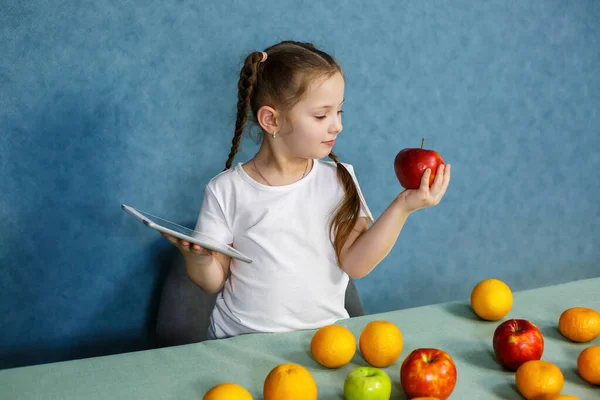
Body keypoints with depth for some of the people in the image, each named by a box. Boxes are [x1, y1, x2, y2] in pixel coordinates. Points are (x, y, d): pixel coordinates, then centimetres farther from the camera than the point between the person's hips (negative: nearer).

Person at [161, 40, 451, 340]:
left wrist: (402, 207, -15)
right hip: (242, 338, -1)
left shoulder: (338, 179, 2)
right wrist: (198, 258, -20)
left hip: (326, 335, 1)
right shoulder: (227, 190, -3)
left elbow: (355, 263, -7)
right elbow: (213, 281, 1)